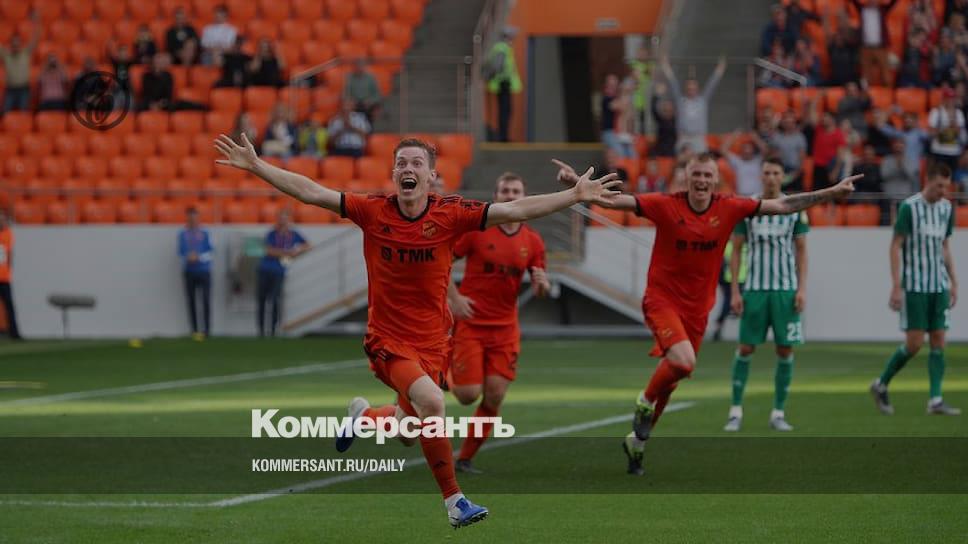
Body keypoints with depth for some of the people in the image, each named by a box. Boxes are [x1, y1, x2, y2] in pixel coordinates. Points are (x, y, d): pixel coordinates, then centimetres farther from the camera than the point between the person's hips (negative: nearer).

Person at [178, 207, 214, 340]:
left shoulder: (205, 233, 2)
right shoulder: (183, 234, 5)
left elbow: (210, 250, -1)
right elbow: (181, 251, 4)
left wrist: (199, 257, -16)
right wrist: (188, 257, -16)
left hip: (204, 270, -1)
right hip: (189, 271, 1)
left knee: (206, 300, -8)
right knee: (191, 301, 1)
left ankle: (206, 329, -6)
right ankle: (195, 330, 6)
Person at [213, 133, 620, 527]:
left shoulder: (450, 214, -8)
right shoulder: (373, 211, -8)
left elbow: (517, 209, -9)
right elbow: (311, 192, -6)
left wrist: (575, 195, -15)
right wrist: (255, 165, -11)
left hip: (432, 342, 3)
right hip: (387, 338, -3)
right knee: (431, 401, -27)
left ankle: (363, 416, 49)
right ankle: (455, 502, -15)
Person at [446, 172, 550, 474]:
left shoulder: (533, 241, 4)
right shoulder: (475, 230, -7)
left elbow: (540, 291, 11)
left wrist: (542, 285, -14)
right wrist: (453, 297, -13)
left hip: (505, 327, 3)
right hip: (470, 322, -3)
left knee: (494, 397, -4)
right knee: (468, 394, -10)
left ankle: (465, 459, 11)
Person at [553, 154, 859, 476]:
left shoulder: (728, 210, -3)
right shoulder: (666, 206, -12)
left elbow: (782, 206, 3)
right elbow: (615, 200, -17)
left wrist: (832, 193, 2)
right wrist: (578, 184, -32)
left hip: (697, 308, 4)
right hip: (662, 300, -4)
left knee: (670, 382, 12)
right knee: (683, 362, -27)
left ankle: (637, 440, 32)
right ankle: (645, 401, 2)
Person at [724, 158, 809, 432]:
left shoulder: (795, 209, 4)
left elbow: (801, 251, 7)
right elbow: (736, 250, 5)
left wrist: (802, 288, -2)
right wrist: (735, 291, -1)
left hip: (786, 289, 1)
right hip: (754, 288, -1)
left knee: (785, 350, 0)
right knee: (745, 348, -1)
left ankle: (778, 413, 8)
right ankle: (736, 411, 6)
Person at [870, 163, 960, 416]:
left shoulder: (947, 208, 9)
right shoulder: (909, 207, -10)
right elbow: (896, 246, -9)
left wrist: (953, 283, 15)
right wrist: (896, 286, -13)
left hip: (939, 286, 6)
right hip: (914, 287, -6)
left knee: (938, 342, 0)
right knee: (914, 343, -7)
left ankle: (935, 400, 0)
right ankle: (881, 385, 12)